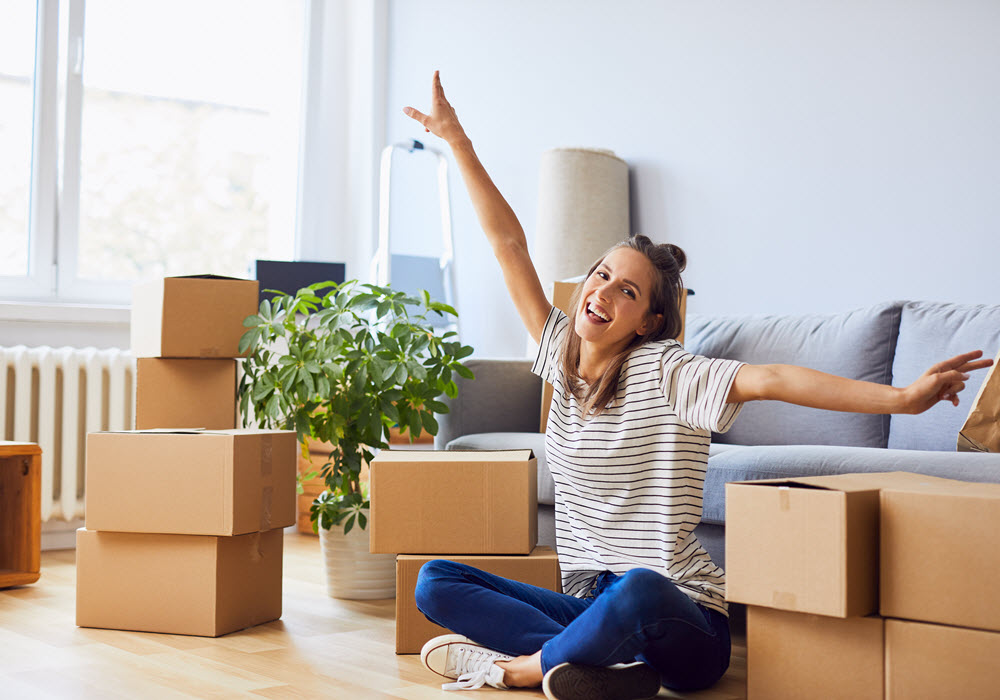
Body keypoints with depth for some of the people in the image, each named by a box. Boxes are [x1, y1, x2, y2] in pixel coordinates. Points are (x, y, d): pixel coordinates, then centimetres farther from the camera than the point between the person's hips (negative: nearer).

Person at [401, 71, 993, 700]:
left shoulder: (662, 371, -11)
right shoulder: (564, 354, 6)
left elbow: (770, 380, -24)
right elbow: (508, 242, 6)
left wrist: (902, 398, -34)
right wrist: (456, 138, 10)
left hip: (680, 622, -6)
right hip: (589, 607, 7)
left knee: (638, 590, -41)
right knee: (437, 583, -6)